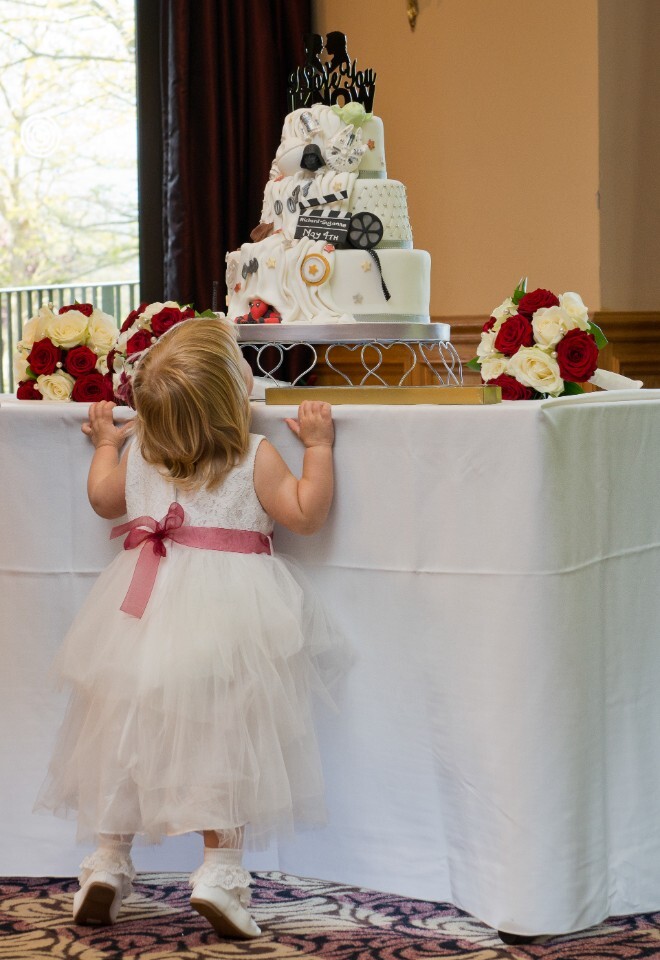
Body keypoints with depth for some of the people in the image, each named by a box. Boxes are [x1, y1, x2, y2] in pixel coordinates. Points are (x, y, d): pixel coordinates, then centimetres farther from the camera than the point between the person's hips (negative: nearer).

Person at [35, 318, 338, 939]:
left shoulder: (136, 455, 6)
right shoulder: (255, 458, -7)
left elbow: (104, 499, 21)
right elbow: (306, 515, -6)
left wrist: (105, 444, 37)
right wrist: (317, 446, 1)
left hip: (143, 610, 4)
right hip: (225, 609, -4)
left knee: (126, 732, 13)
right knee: (224, 741, 1)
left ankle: (108, 858, 16)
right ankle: (219, 870, -4)